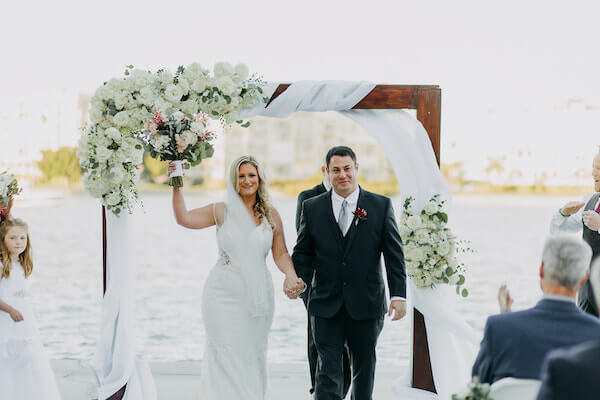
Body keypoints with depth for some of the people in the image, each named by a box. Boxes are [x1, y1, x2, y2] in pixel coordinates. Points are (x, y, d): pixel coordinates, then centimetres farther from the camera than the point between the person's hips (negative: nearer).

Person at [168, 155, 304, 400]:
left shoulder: (271, 215, 5)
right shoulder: (221, 212, 0)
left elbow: (280, 254, 5)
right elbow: (183, 218, -11)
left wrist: (291, 275, -13)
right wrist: (176, 185, -18)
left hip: (258, 296, 2)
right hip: (223, 296, -2)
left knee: (253, 357, 10)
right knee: (226, 359, -3)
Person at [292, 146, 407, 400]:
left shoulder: (381, 206, 2)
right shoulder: (312, 208, 5)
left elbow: (394, 253, 0)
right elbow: (303, 252, 7)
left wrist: (399, 294, -8)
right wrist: (297, 280, -12)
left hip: (366, 305, 0)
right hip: (326, 305, 0)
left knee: (364, 368, 13)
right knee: (328, 370, -5)